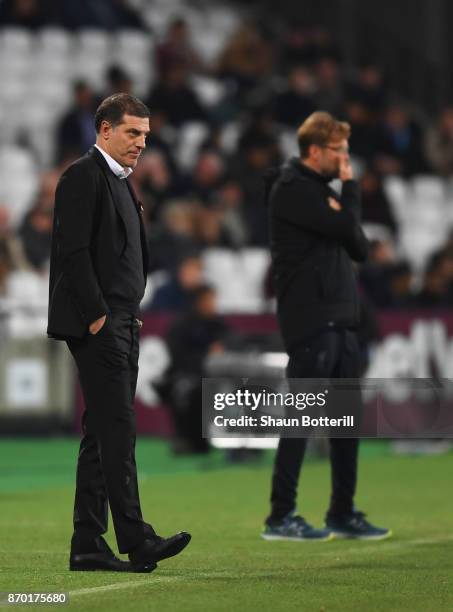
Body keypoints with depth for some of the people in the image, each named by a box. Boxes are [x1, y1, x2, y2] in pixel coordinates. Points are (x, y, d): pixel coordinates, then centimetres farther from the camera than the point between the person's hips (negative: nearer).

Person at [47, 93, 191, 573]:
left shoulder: (120, 182, 20)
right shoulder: (84, 175, -9)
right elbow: (74, 251, -16)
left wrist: (127, 316, 14)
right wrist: (96, 315, -18)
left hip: (120, 324, 10)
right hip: (97, 325, -10)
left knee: (102, 433, 7)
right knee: (117, 429, -13)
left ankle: (88, 546, 8)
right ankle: (135, 540, -16)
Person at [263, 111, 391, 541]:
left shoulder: (323, 191, 19)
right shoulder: (292, 189, -9)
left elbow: (359, 247, 15)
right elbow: (345, 227, -18)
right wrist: (349, 186, -2)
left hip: (340, 320, 9)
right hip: (309, 321, -9)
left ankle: (343, 513, 16)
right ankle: (280, 518, -4)